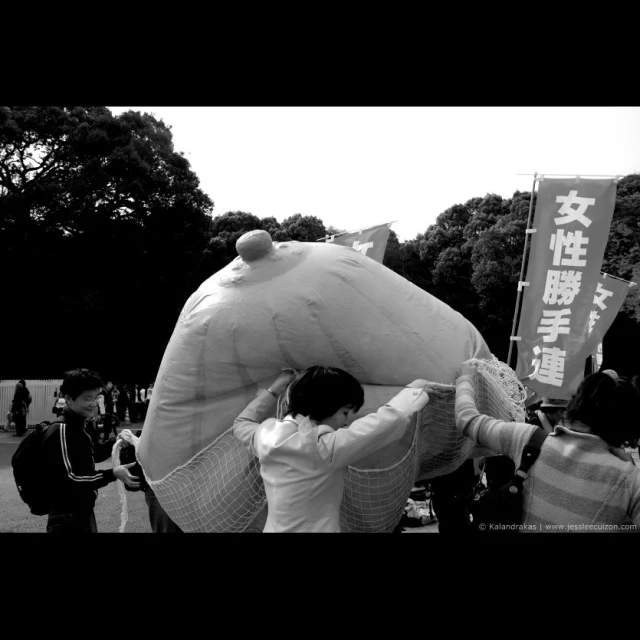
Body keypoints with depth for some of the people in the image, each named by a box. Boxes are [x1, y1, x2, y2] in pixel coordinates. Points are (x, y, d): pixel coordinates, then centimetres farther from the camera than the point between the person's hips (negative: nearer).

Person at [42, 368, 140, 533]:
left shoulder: (79, 426, 8)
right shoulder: (60, 431, -20)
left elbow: (93, 455, 20)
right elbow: (71, 479, -26)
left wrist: (116, 442, 3)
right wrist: (112, 474, -32)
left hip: (83, 513, 9)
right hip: (67, 519, -9)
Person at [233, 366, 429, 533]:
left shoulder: (267, 436, -6)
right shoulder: (323, 448, -26)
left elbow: (241, 424, 18)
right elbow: (390, 418, -27)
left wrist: (273, 391, 18)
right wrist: (414, 389, -10)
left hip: (273, 529, 8)